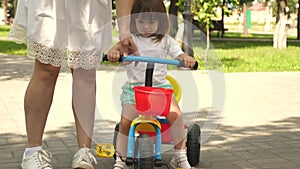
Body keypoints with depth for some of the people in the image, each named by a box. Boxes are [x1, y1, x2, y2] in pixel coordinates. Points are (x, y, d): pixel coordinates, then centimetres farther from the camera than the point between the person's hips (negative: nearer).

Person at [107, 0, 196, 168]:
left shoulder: (165, 41, 11)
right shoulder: (131, 39, 7)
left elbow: (179, 55, 4)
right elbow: (119, 46, -12)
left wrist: (186, 58, -21)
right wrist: (113, 52, -36)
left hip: (160, 86, 0)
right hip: (134, 87, 0)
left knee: (175, 113, -23)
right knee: (125, 121, -17)